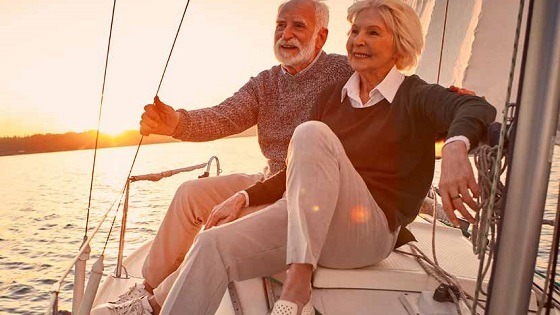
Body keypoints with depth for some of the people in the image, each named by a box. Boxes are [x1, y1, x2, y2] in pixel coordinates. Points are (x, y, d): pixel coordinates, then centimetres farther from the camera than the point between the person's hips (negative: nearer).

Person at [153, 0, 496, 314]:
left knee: (312, 133, -29)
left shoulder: (415, 96, 1)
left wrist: (455, 148, -44)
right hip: (307, 224, 5)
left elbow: (476, 108, -20)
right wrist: (247, 196, 7)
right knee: (212, 245, -17)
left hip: (370, 230, -5)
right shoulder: (333, 97, 16)